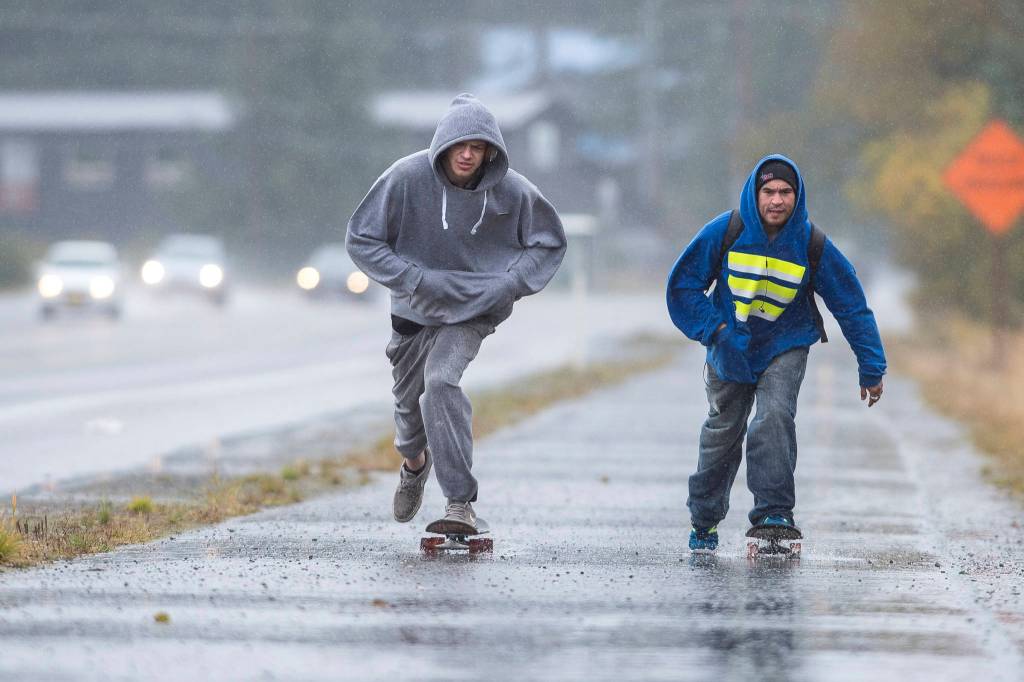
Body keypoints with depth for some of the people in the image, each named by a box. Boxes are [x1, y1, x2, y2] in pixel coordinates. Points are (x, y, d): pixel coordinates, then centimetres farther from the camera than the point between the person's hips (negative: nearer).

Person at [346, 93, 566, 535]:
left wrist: (508, 285, -15)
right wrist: (413, 278, -22)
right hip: (415, 310, 2)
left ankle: (461, 503, -25)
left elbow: (549, 243, 0)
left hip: (475, 311, -2)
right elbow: (361, 238, -12)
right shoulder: (408, 178, -20)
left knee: (441, 381, -26)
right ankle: (415, 461, 53)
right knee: (409, 396, 15)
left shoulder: (511, 191, -17)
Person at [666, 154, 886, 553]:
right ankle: (703, 521, 30)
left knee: (775, 417, -26)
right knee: (722, 434, 10)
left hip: (785, 346, -1)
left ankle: (774, 512, -26)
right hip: (729, 350, 1)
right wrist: (714, 329, -15)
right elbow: (683, 284, -6)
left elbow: (852, 305, -8)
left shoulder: (812, 246, -16)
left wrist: (871, 369, -6)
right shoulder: (725, 233, -17)